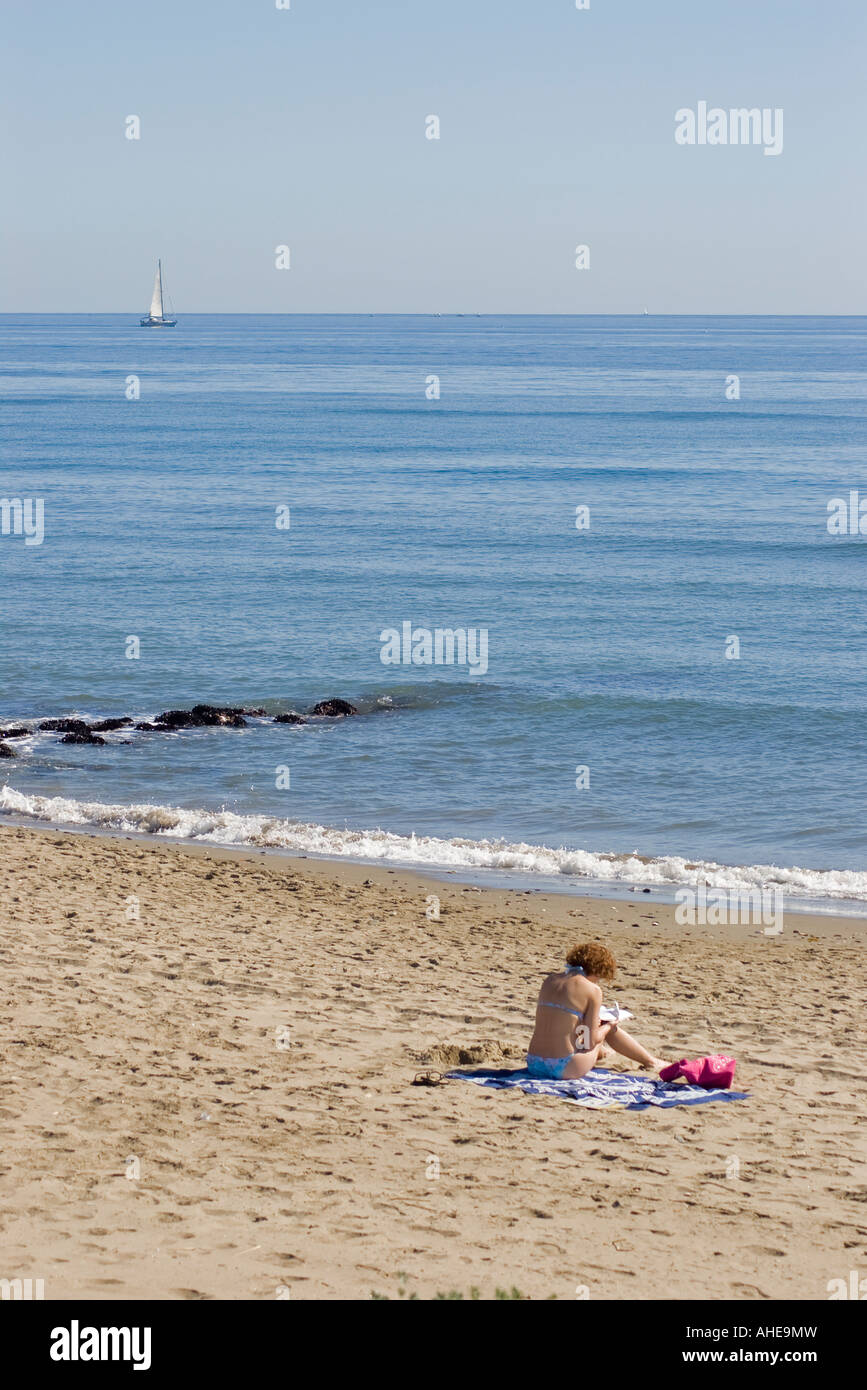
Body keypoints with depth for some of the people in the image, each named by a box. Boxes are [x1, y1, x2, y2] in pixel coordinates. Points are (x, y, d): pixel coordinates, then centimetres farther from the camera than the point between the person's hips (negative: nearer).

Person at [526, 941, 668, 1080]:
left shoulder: (549, 980, 9)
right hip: (564, 1069, -6)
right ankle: (650, 1062, 39)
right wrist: (607, 1027, 13)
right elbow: (591, 1041, -7)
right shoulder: (592, 990, -9)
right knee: (609, 1028, 20)